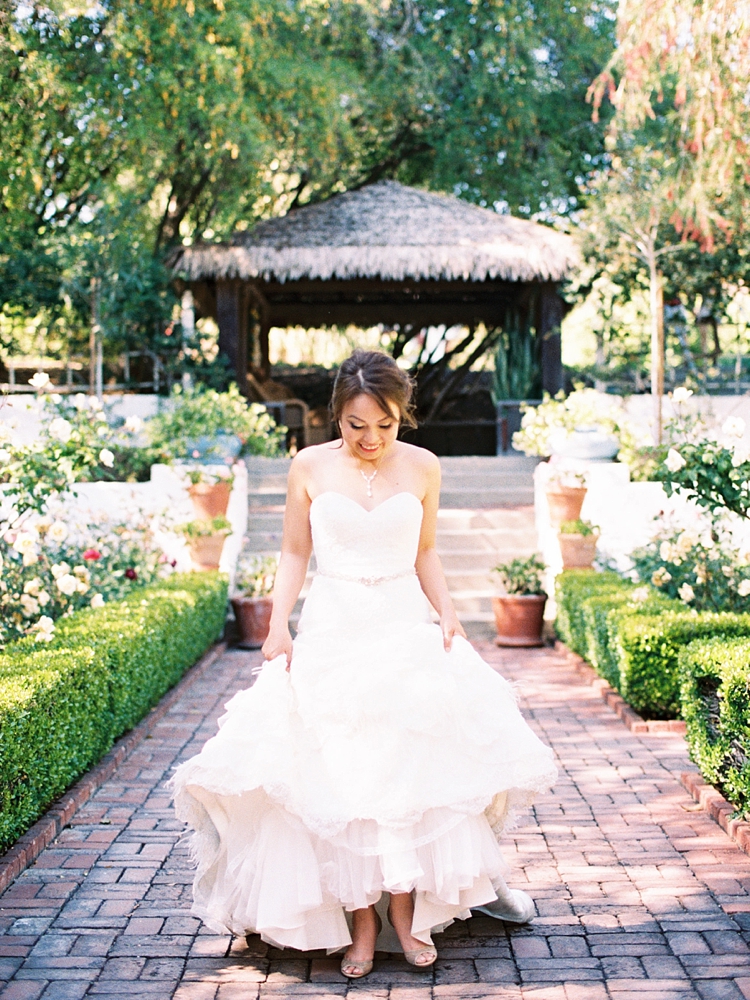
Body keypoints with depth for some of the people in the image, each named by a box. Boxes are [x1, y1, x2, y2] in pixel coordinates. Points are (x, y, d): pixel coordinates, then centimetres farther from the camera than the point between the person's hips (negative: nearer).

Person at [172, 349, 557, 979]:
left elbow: (425, 555, 13)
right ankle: (360, 919, 0)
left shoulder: (422, 467, 4)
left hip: (407, 628, 1)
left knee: (412, 767, -12)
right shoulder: (310, 467, 1)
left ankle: (404, 907, 0)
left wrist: (446, 613, -1)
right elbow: (295, 553, 7)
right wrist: (278, 623, -5)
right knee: (336, 779, -6)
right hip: (331, 631, 0)